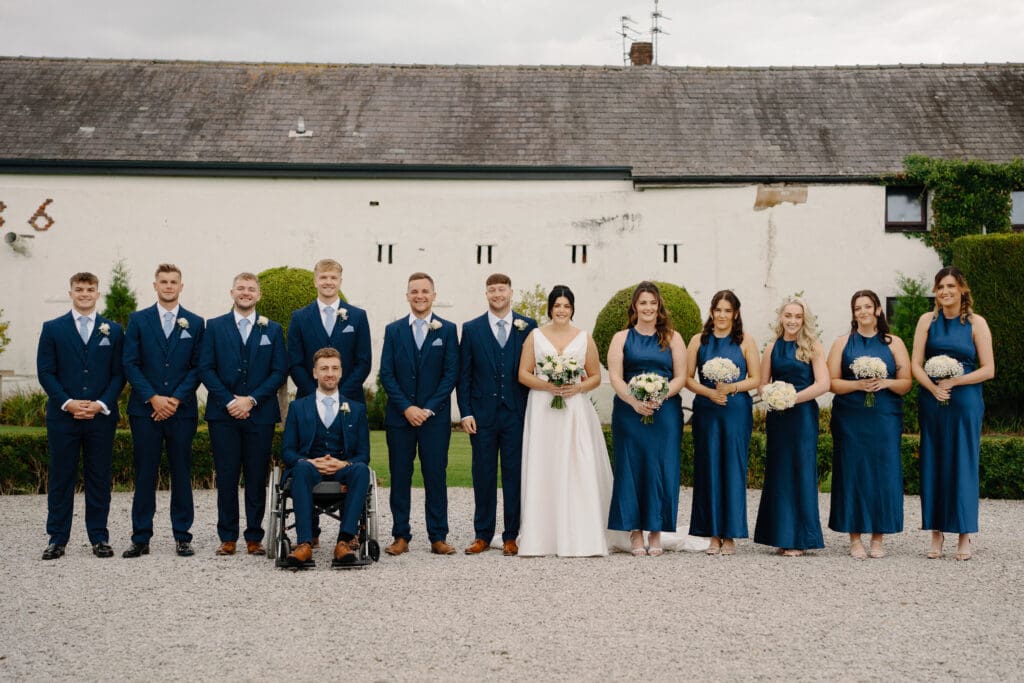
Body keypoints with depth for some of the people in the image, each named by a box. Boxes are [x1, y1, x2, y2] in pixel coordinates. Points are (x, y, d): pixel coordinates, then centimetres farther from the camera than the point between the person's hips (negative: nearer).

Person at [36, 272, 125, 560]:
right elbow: (45, 372, 1)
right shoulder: (52, 329, 6)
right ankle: (57, 539, 11)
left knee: (99, 478, 4)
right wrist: (68, 403, -11)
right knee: (60, 478, 4)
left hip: (101, 416, 1)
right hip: (62, 416, 0)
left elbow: (119, 373, 5)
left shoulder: (113, 330, 8)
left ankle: (99, 538, 12)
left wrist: (101, 404, -9)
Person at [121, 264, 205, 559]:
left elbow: (197, 367, 3)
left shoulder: (195, 323, 8)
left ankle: (182, 537, 10)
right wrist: (152, 398, -10)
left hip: (182, 410, 0)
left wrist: (176, 399, -9)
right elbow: (130, 364, 1)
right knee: (144, 475, 2)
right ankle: (141, 539, 7)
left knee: (181, 474, 3)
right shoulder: (138, 320, 7)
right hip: (145, 409, 0)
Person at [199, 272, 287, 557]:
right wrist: (229, 401, -9)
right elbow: (206, 368, 1)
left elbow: (280, 372, 2)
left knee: (257, 478, 3)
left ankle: (254, 538, 10)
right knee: (226, 478, 2)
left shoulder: (272, 329, 8)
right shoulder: (215, 327, 7)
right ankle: (228, 538, 10)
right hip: (223, 414, 0)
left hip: (260, 414, 0)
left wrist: (252, 400, -9)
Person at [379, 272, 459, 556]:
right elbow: (386, 373, 2)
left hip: (435, 416, -1)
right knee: (400, 477, 3)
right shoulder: (393, 330, 8)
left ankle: (438, 537, 7)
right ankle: (401, 536, 10)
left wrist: (429, 409, -10)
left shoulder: (447, 330, 4)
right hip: (399, 416, 1)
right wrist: (406, 408, -9)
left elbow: (451, 373, -2)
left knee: (436, 476, 1)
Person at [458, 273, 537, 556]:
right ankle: (482, 535, 14)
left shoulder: (528, 327, 4)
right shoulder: (471, 329, 6)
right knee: (483, 476, 6)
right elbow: (464, 374, 5)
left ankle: (511, 536, 12)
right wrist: (465, 412, -2)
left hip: (517, 414, -1)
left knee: (514, 475, 4)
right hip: (483, 414, 1)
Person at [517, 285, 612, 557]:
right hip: (542, 411, 0)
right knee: (542, 471, -3)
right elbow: (523, 374, 4)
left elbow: (596, 377, 11)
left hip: (575, 410, 0)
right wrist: (547, 385, -13)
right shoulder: (535, 336, 8)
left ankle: (578, 539, -2)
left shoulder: (584, 339, 10)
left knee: (577, 471, -5)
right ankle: (540, 538, 1)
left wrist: (579, 387, -9)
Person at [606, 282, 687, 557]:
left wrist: (659, 397, -14)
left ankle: (656, 531, 9)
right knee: (631, 469, -1)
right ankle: (635, 532, 5)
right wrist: (634, 401, -17)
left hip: (665, 412, 0)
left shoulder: (672, 338, 10)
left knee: (660, 469, 0)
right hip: (629, 412, 0)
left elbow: (681, 377, 3)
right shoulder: (621, 338, 9)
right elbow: (615, 377, -1)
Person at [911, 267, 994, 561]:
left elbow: (988, 370, -4)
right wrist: (933, 388, -14)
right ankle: (936, 532, 11)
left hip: (965, 402, -2)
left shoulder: (976, 323, 0)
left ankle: (964, 536, 8)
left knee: (962, 465, 1)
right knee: (933, 465, 4)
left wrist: (953, 382, -12)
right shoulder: (928, 320, 6)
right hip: (932, 402, 2)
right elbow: (915, 365, 2)